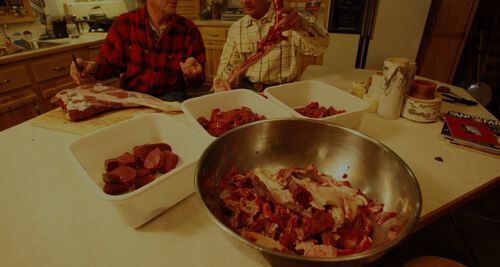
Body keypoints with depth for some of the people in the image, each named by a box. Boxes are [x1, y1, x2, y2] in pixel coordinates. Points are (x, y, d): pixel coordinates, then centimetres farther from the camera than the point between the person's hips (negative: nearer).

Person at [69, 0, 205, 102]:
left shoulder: (188, 29, -2)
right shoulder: (124, 24, -2)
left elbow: (197, 81, 0)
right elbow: (109, 64, 5)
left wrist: (192, 75, -23)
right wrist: (94, 68, -17)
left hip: (170, 96, -1)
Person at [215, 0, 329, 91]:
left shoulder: (289, 19, -5)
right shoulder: (235, 28, 6)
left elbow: (321, 45, -19)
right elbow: (228, 66, 10)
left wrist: (302, 26, -41)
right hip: (246, 88, 3)